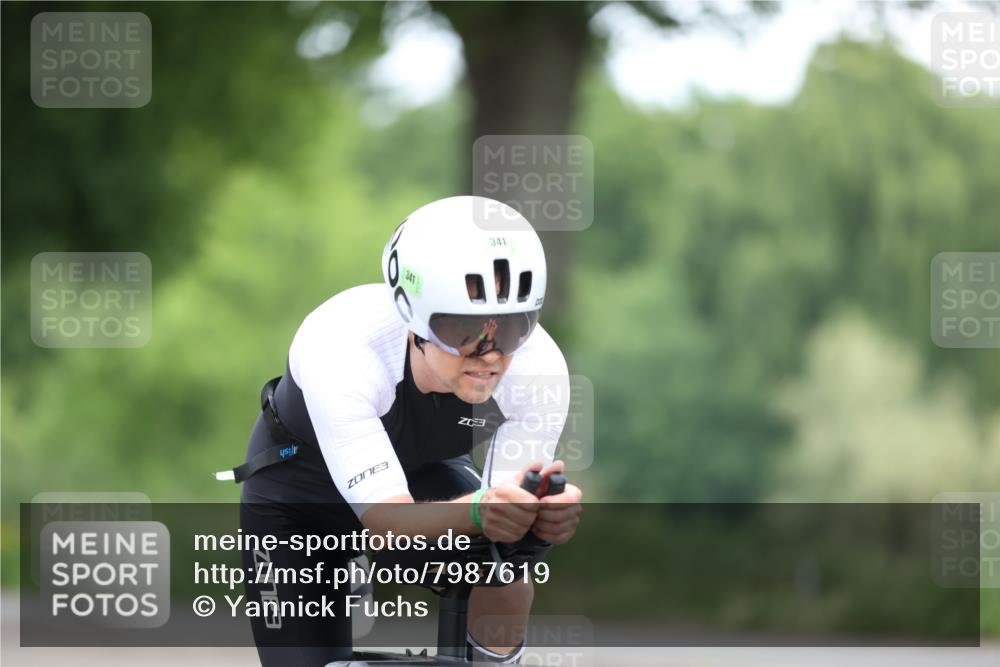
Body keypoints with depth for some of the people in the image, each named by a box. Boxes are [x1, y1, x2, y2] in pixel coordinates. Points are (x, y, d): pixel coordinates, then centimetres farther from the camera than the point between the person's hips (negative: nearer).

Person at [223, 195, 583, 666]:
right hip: (300, 483, -2)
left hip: (426, 470, 2)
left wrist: (545, 515, -51)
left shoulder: (539, 367, -31)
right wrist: (478, 511, -63)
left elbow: (510, 506, -26)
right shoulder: (339, 348, -40)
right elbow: (386, 520, -43)